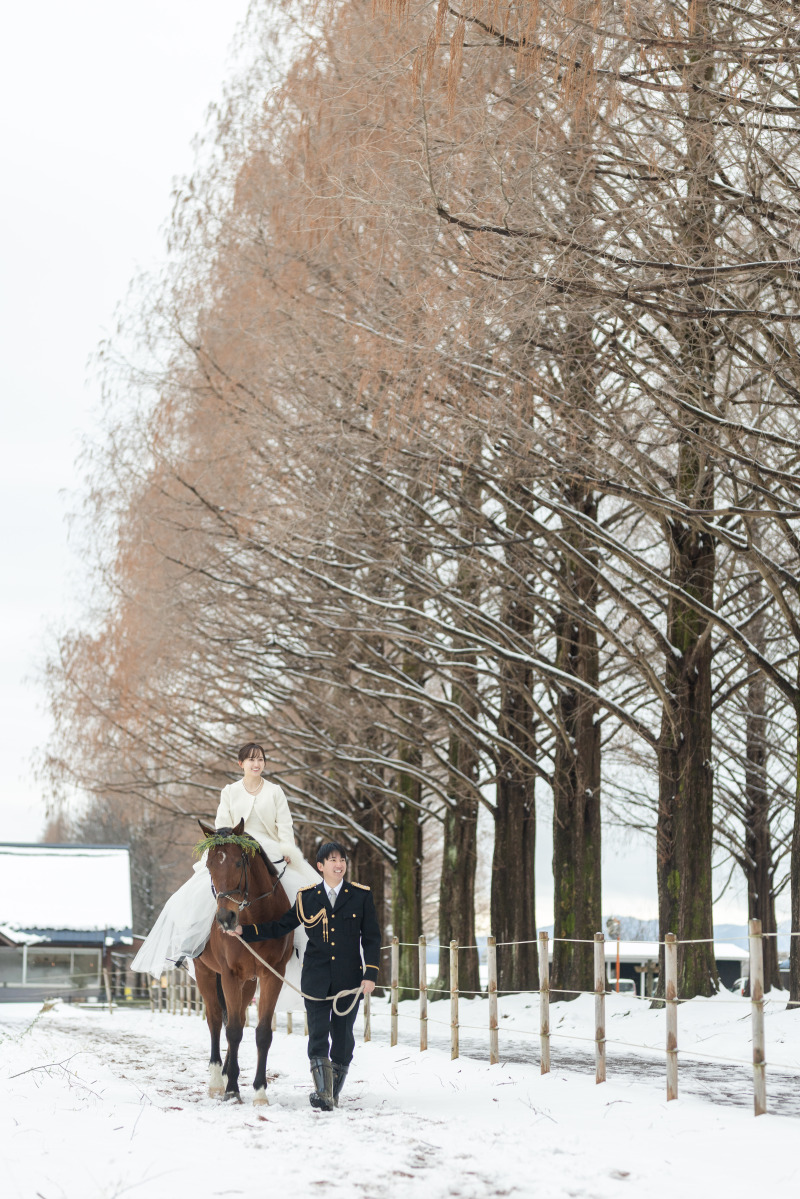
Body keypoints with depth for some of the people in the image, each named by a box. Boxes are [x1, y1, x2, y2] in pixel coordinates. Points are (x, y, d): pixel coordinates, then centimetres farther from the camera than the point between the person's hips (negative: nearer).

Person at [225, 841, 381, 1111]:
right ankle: (322, 1092, -10)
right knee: (318, 1034, -9)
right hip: (317, 977, 0)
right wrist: (243, 931, 1)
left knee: (343, 1036, 4)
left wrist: (370, 974, -5)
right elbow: (281, 927, 9)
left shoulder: (361, 895, 3)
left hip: (349, 978, 0)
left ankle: (334, 1092, 17)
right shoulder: (307, 897, 5)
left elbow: (371, 937, 4)